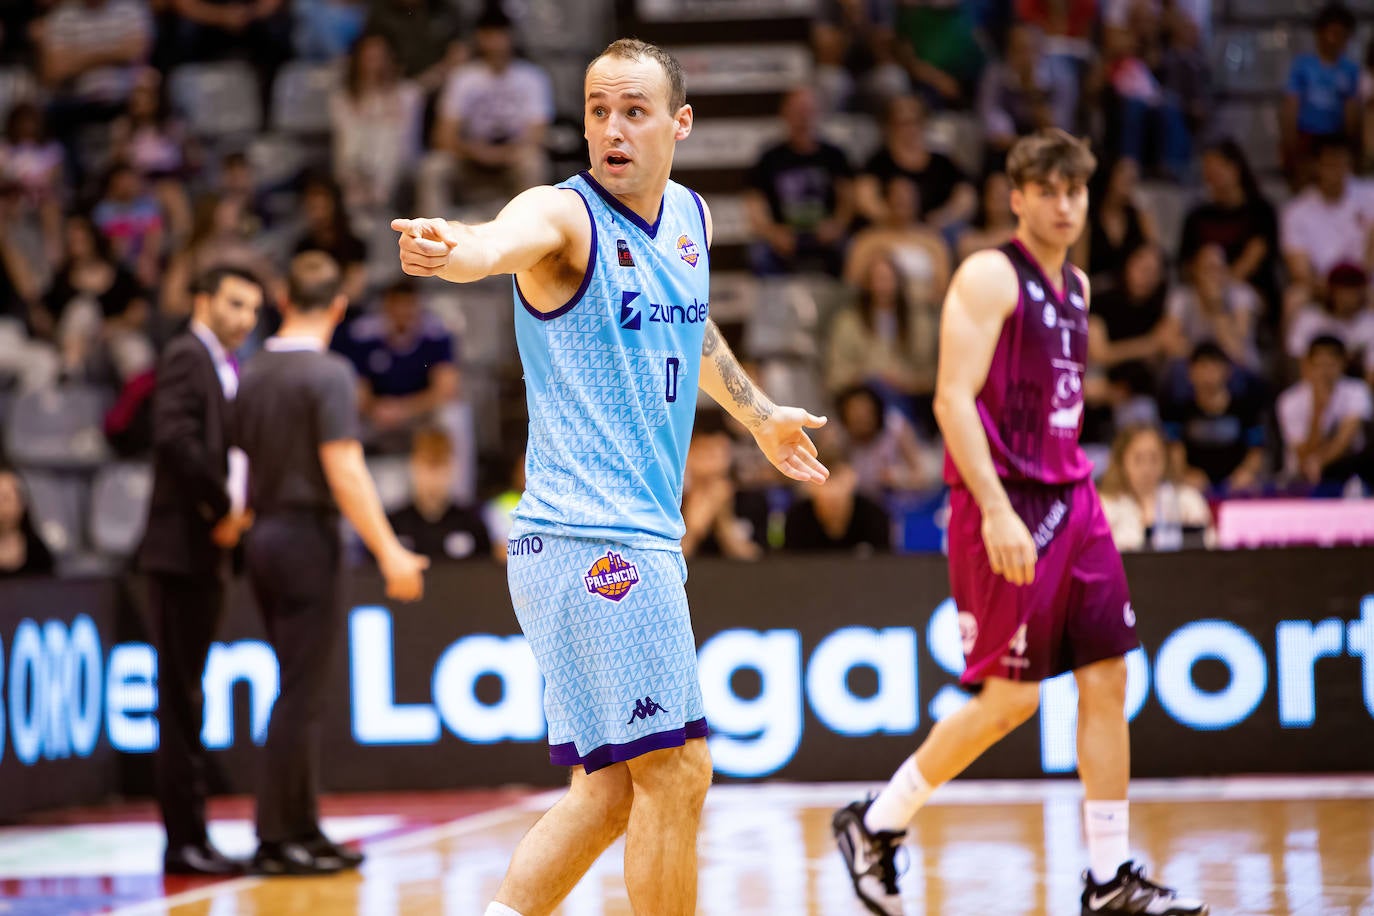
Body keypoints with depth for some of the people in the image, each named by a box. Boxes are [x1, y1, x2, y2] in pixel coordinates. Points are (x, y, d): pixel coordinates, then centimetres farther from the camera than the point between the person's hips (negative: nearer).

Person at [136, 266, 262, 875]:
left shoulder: (220, 368, 19)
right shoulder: (186, 356, -10)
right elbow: (176, 437, -25)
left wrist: (233, 512, 2)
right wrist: (221, 511, -17)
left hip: (203, 554, 10)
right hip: (183, 549, -10)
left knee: (185, 699, 11)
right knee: (181, 698, -7)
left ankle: (188, 838, 15)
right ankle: (185, 841, -6)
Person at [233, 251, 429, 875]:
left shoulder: (253, 375, 10)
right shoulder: (327, 374, -12)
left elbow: (244, 464, 13)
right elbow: (344, 473, -18)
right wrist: (390, 554, -17)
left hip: (265, 537, 8)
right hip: (306, 540, -8)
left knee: (300, 691, 14)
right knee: (299, 696, -5)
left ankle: (302, 829, 16)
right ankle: (276, 839, -5)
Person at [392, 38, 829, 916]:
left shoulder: (690, 219, 13)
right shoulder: (564, 215, -11)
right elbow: (507, 240, -36)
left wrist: (760, 416, 46)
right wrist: (455, 249, -59)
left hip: (639, 539, 9)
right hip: (591, 538, -9)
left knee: (610, 791, 10)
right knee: (675, 773, -9)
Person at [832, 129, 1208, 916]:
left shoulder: (1076, 286, 15)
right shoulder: (989, 277, -10)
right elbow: (953, 398, -19)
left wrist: (1078, 491, 19)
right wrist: (996, 510, -26)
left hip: (1072, 500, 8)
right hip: (1007, 506, -8)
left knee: (1107, 680, 3)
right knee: (1010, 698, -6)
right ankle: (876, 824, 10)